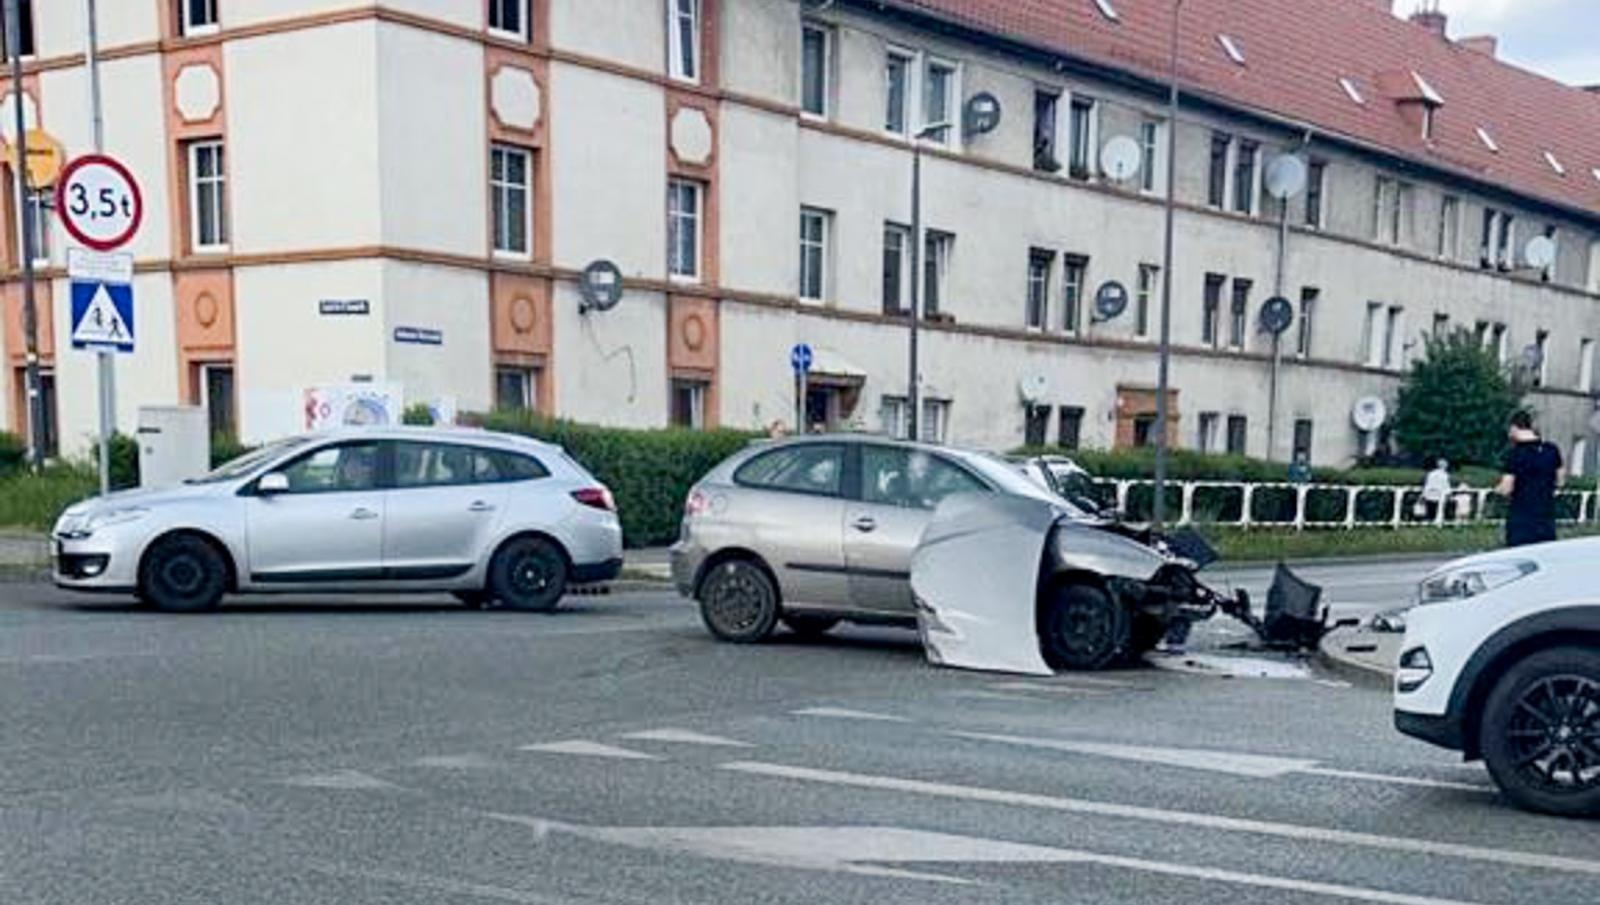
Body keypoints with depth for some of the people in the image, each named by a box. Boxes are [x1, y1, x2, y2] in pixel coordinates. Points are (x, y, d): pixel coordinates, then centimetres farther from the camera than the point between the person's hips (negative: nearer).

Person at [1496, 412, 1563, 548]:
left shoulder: (1515, 454, -13)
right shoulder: (1552, 451, 4)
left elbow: (1506, 489, -14)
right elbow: (1558, 481, 15)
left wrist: (1498, 489, 6)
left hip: (1522, 518, -5)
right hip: (1547, 516, 5)